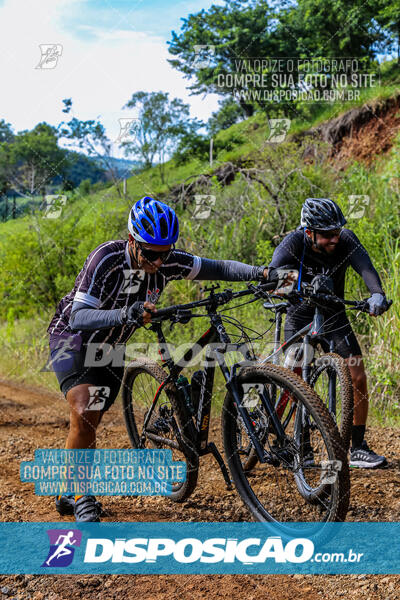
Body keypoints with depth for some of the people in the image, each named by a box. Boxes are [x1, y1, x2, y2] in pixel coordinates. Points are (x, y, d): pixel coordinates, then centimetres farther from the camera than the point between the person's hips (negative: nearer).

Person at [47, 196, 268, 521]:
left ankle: (69, 494, 30)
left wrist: (261, 272, -29)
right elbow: (79, 317, -39)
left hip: (110, 347, 5)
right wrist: (127, 314, -55)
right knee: (84, 413, -25)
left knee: (89, 424, 10)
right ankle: (80, 495, -9)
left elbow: (218, 268, -13)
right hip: (72, 337, -5)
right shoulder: (107, 259, -32)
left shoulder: (167, 262, -18)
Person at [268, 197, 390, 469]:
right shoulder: (295, 242, -23)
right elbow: (274, 270, -37)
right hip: (299, 317, -2)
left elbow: (365, 266, -34)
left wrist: (377, 293, -54)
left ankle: (358, 448, 5)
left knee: (358, 378, -6)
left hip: (334, 317, 2)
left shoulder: (347, 240, -19)